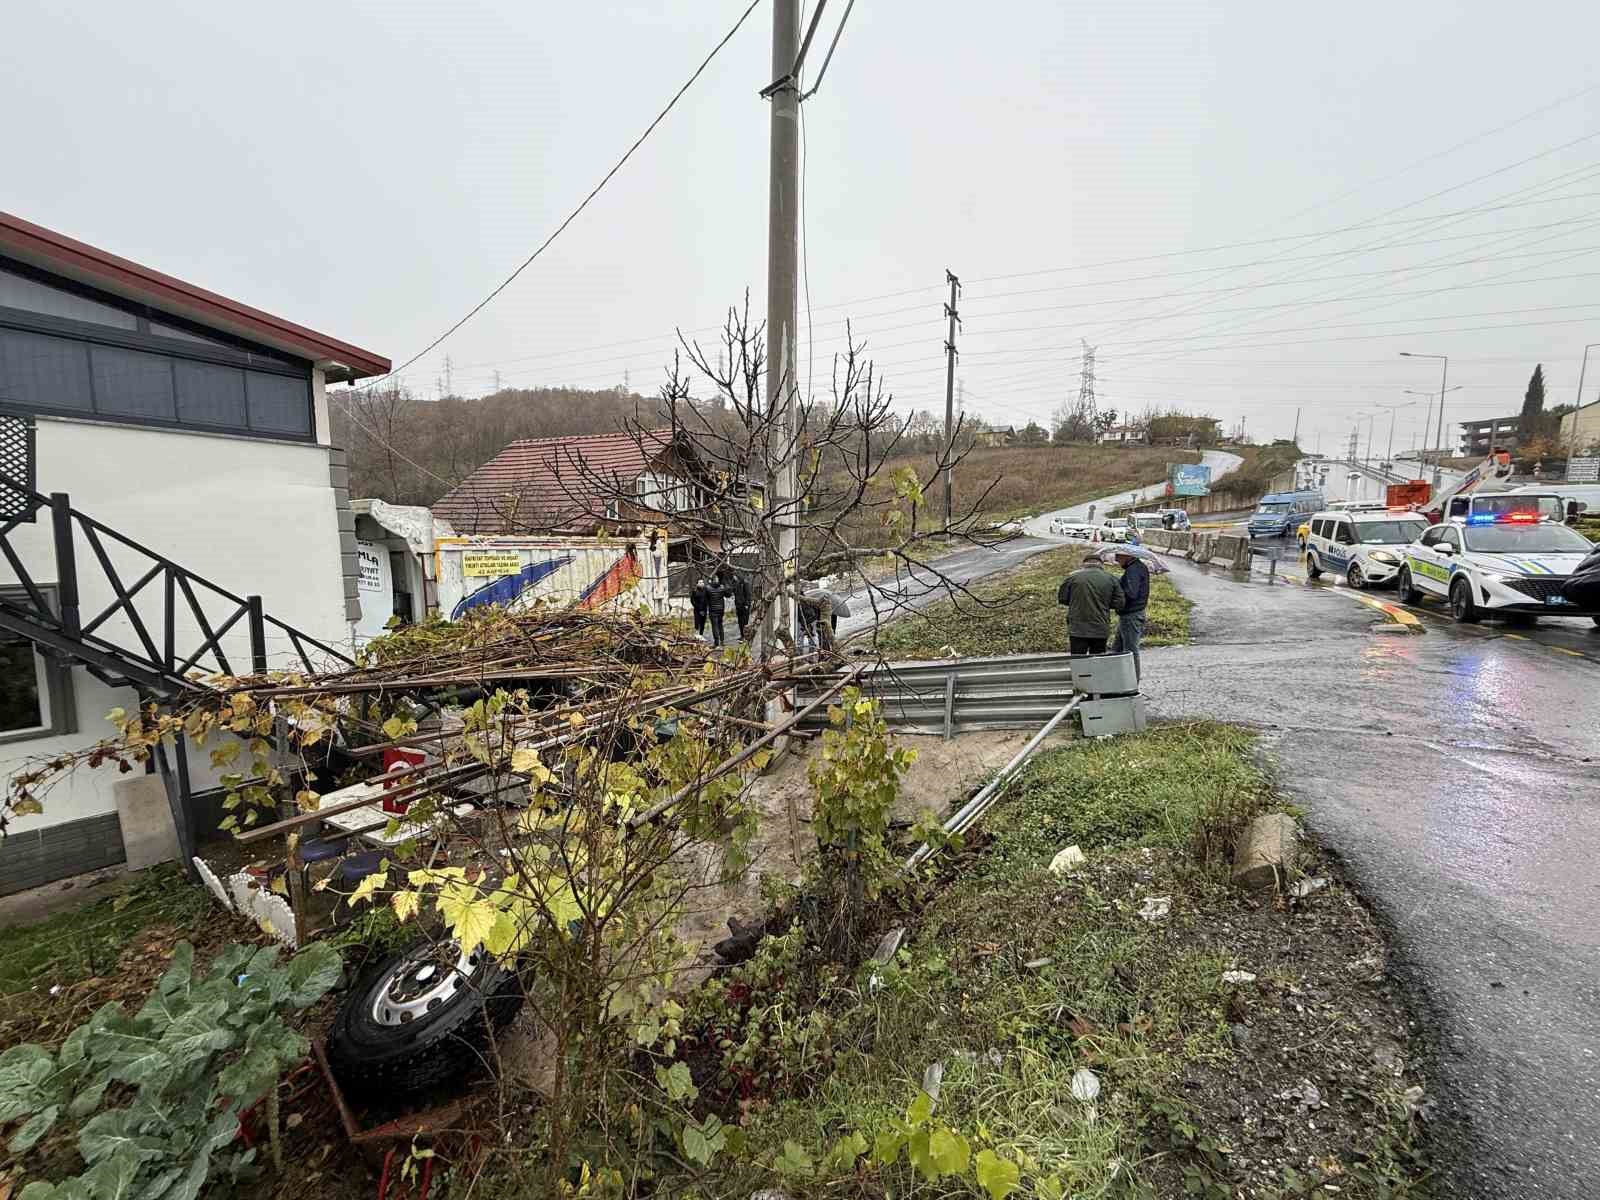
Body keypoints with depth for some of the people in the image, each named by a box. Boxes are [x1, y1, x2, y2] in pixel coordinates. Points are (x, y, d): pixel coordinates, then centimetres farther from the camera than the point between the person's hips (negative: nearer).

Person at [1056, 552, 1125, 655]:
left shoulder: (1073, 577, -3)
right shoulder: (1110, 579, 2)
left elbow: (1061, 599, 3)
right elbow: (1119, 603, 1)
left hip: (1078, 630, -2)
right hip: (1101, 630, 2)